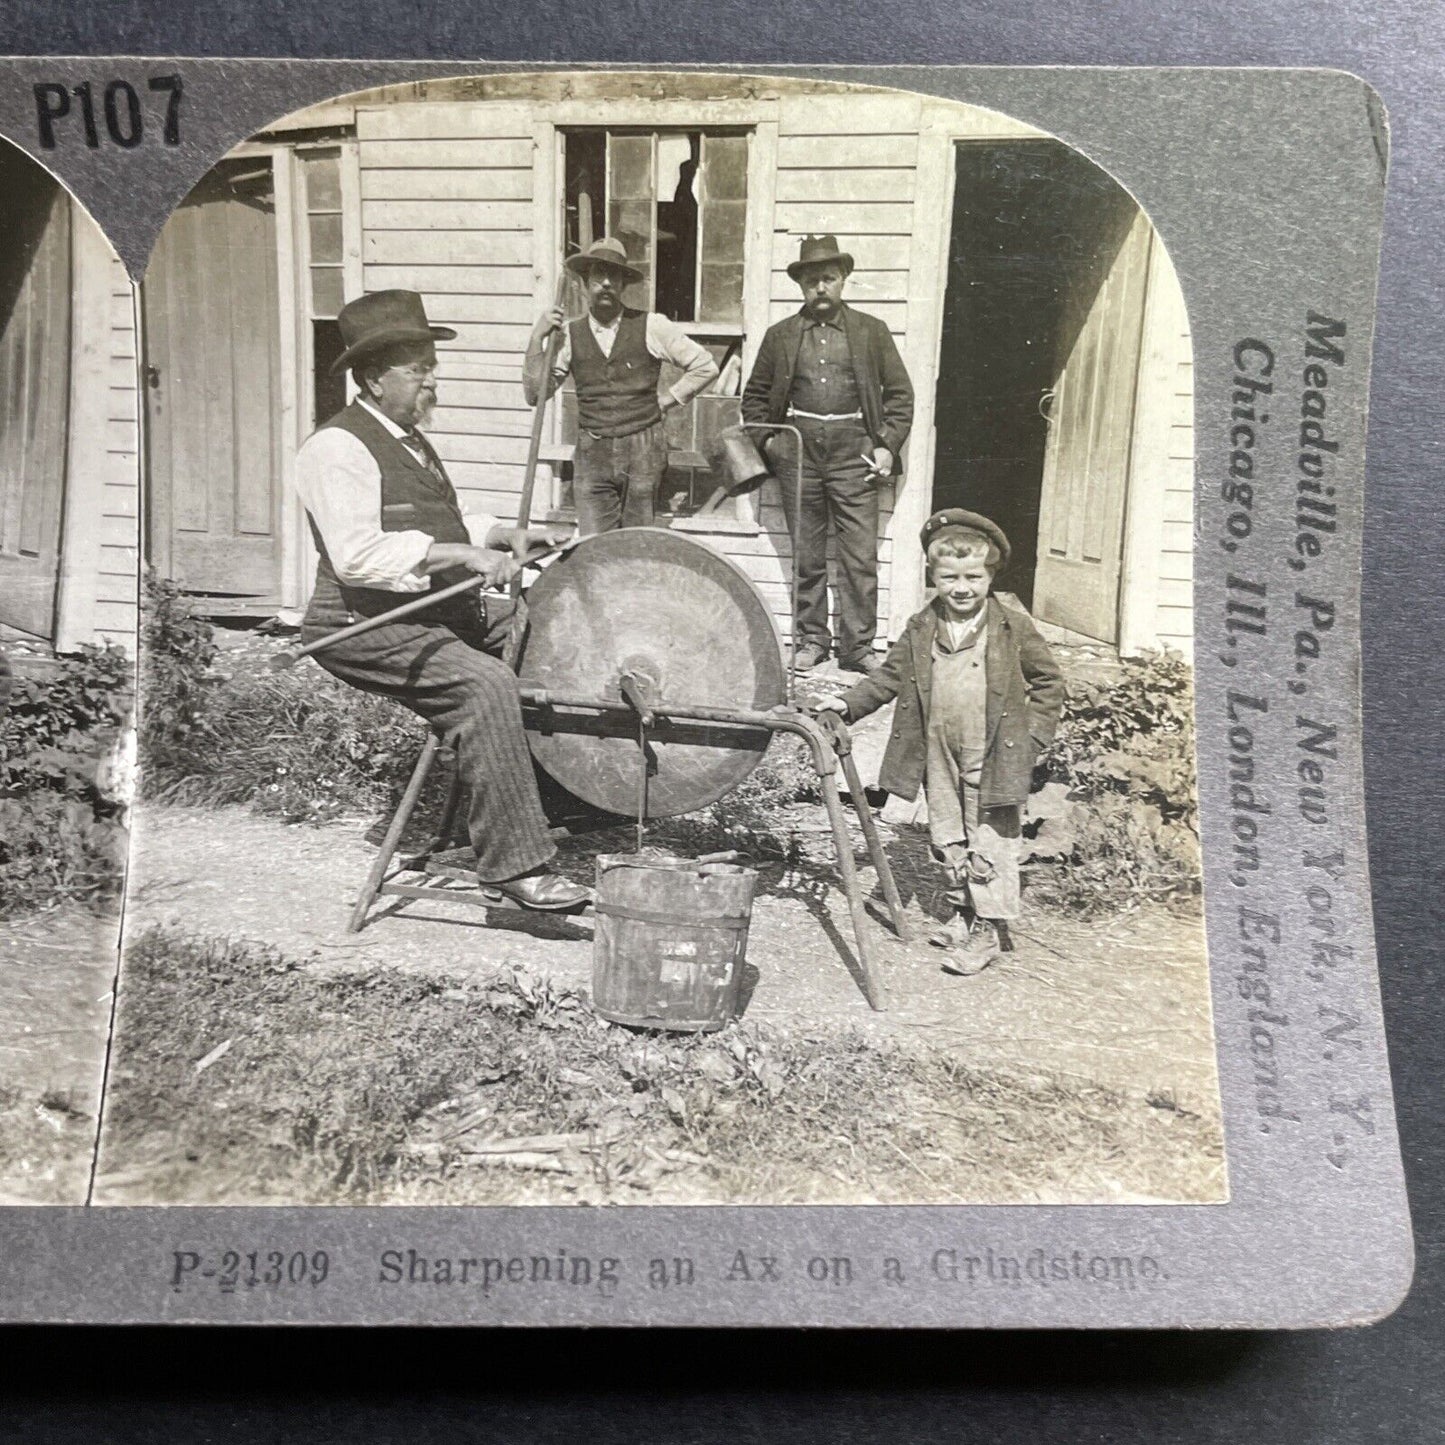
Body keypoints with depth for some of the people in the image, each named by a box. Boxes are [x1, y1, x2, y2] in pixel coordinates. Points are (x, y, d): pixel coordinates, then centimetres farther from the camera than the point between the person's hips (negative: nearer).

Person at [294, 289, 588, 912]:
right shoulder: (336, 447, -12)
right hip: (367, 628, -10)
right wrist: (463, 554, -27)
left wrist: (503, 535, 13)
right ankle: (514, 866, -27)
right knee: (487, 684, -30)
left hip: (444, 617, 10)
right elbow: (357, 554, -24)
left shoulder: (408, 440, 20)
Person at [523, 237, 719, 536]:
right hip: (591, 455, 1)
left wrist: (666, 400, 3)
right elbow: (535, 394, 2)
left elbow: (705, 367, 6)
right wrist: (538, 338, -5)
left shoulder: (650, 326, 1)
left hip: (642, 453, -1)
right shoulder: (570, 335, 6)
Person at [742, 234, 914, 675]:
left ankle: (857, 646, 3)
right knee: (806, 555, 7)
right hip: (798, 449, 1)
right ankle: (811, 639, 17)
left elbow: (899, 393, 8)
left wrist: (888, 446, -2)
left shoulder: (871, 332, 8)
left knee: (860, 556, -4)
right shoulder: (780, 336, 11)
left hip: (853, 449, -1)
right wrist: (766, 440, 4)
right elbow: (754, 395, 18)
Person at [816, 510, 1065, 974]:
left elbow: (1048, 680, 0)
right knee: (948, 841, 17)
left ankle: (987, 930, 10)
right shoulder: (921, 630, 2)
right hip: (940, 758, 5)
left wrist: (1034, 734, -5)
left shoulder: (1013, 627, -8)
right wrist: (849, 702, -5)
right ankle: (963, 911, 34)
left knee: (990, 844, 1)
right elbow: (890, 676, 8)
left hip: (993, 758, -5)